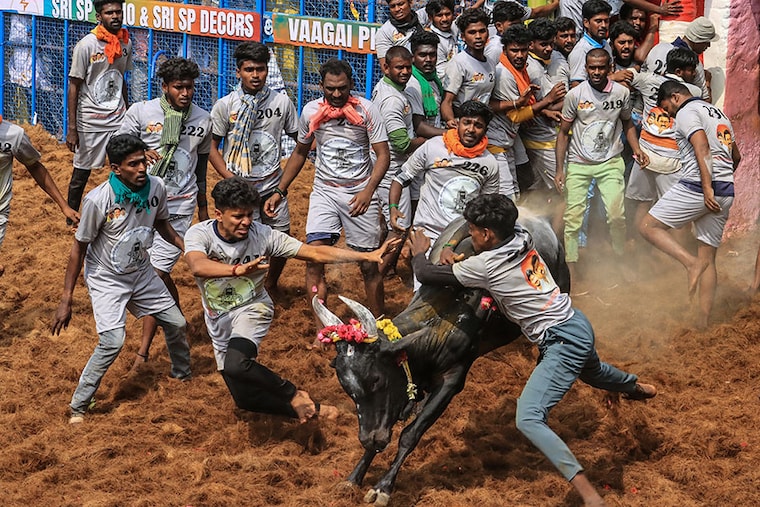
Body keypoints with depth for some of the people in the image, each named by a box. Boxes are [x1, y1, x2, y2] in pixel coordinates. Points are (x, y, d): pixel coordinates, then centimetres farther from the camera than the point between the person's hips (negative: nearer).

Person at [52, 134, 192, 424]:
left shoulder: (155, 187, -14)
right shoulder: (98, 200, -29)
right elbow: (79, 249, -19)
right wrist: (66, 300, -17)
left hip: (142, 274, 6)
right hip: (106, 279, -6)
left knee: (176, 324, 14)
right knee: (113, 341, -21)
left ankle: (182, 375, 45)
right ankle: (78, 408, -7)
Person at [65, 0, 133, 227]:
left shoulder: (125, 43, 4)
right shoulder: (86, 45, -13)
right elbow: (74, 87, -10)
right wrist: (72, 129, -13)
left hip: (118, 119, 4)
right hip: (91, 121, -4)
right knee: (81, 173, 5)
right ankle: (71, 220, 19)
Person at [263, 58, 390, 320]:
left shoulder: (366, 110, -9)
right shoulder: (311, 112, 0)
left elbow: (383, 155, -10)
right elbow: (300, 153, 15)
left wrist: (368, 191, -26)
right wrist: (280, 191, 10)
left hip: (359, 193, -2)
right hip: (324, 191, 2)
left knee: (369, 266, 4)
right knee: (313, 258, -15)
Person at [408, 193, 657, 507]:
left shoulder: (485, 265, -19)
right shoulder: (521, 237, 0)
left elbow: (426, 276, -12)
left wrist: (419, 253, 11)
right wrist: (457, 261, 11)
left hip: (563, 343, -9)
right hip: (578, 325, 9)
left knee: (529, 420, -19)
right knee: (591, 371, 42)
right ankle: (636, 388, 76)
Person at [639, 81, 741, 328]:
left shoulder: (687, 112, -3)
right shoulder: (719, 113, 25)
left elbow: (702, 148, -18)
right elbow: (736, 157, 32)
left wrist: (708, 188, -24)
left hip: (696, 187, -8)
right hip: (726, 192, 8)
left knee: (649, 227, 1)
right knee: (708, 256, 10)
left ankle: (692, 262, -17)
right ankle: (704, 320, 6)